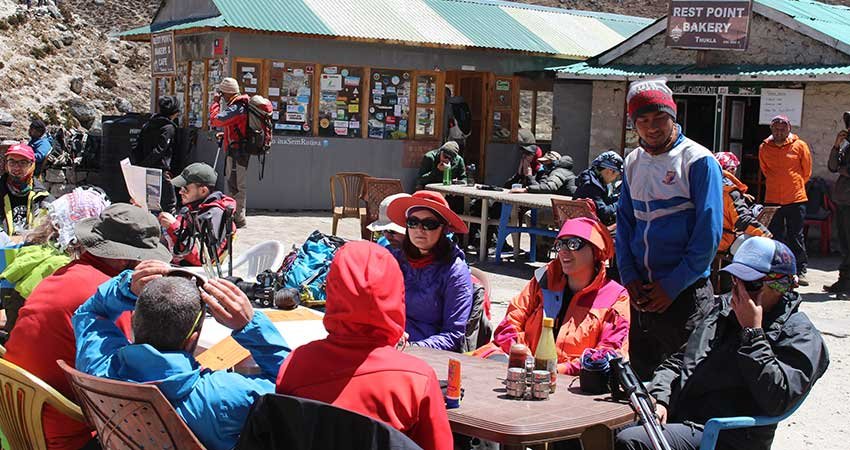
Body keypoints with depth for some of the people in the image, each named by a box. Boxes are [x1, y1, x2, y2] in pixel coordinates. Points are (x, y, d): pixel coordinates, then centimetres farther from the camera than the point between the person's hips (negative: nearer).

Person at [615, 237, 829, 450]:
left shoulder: (800, 335, -5)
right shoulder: (725, 307, 17)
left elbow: (776, 402, -20)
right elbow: (679, 360, 21)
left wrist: (752, 331, -16)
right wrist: (659, 398, 2)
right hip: (674, 416, 7)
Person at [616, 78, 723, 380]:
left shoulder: (699, 161, -9)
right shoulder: (633, 162, 10)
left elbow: (708, 233, -13)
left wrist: (672, 285, -14)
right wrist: (629, 276, 1)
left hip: (686, 293, -6)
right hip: (642, 293, 6)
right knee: (640, 375, 13)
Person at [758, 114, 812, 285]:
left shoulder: (800, 146, -1)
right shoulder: (764, 148, 4)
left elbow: (807, 171, 9)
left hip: (796, 199, -2)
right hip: (772, 199, 2)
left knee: (796, 236, 3)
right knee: (774, 236, 6)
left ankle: (800, 270, 10)